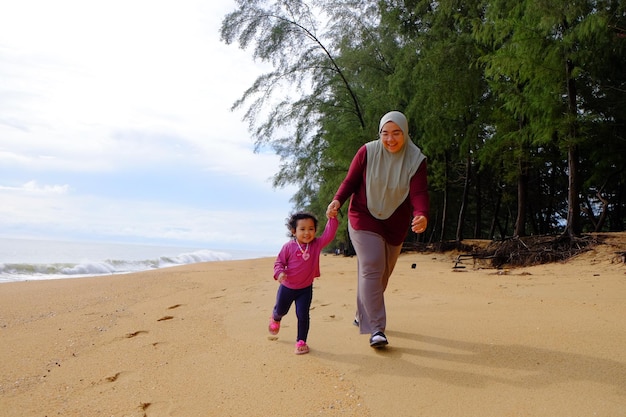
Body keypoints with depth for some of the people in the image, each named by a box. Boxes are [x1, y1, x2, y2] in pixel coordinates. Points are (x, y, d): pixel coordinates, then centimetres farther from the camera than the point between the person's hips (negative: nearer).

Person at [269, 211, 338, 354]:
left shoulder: (317, 244, -12)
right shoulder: (288, 247, -17)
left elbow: (329, 234, -23)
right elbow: (279, 262, -8)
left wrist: (332, 218, -34)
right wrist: (279, 273, -28)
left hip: (305, 288, 0)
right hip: (287, 287, 0)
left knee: (303, 315, -6)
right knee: (281, 310, 21)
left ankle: (301, 341, 13)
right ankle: (275, 318, 58)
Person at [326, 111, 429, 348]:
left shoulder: (415, 160, -9)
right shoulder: (367, 152, -11)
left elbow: (419, 193, -19)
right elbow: (350, 181, -4)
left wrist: (421, 215, -39)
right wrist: (337, 200, -23)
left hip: (395, 225, 3)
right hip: (364, 219, -3)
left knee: (382, 274, 14)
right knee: (372, 269, -17)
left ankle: (362, 316, 36)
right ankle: (376, 329, -13)